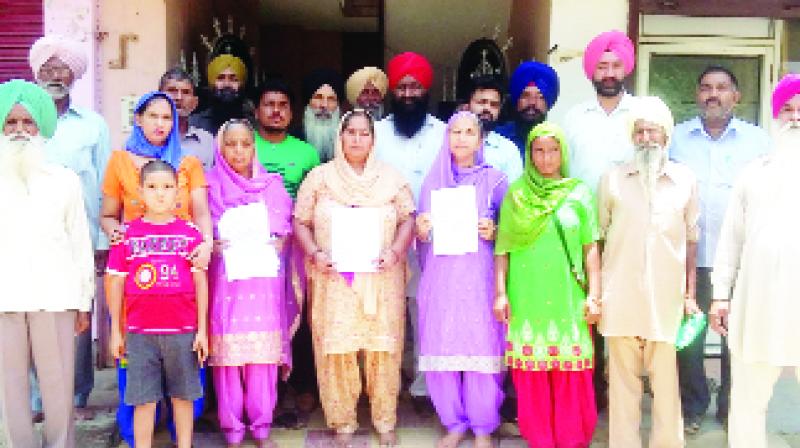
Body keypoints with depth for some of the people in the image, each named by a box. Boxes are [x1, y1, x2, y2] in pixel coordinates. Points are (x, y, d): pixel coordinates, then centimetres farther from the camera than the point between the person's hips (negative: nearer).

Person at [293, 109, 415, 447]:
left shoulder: (391, 178, 9)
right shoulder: (320, 176, 7)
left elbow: (408, 218, 6)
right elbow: (301, 221, 6)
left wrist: (395, 251, -10)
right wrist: (314, 254, -10)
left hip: (381, 278, 1)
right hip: (333, 278, 0)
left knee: (383, 349, 1)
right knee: (336, 349, -1)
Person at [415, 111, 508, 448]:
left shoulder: (494, 179, 6)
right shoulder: (433, 179, 12)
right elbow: (422, 234, 14)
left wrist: (493, 233, -13)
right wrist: (421, 231, -8)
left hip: (479, 277, -2)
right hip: (440, 277, 2)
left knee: (481, 349, -3)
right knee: (441, 350, 1)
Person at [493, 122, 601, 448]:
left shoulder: (578, 193, 6)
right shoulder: (516, 193, 6)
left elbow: (590, 248, 5)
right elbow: (502, 249, 6)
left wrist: (594, 295, 0)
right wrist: (501, 293, 1)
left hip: (568, 299, 0)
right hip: (526, 298, 1)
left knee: (571, 374, 0)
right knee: (531, 375, 3)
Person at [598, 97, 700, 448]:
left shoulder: (685, 180, 7)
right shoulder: (612, 179, 4)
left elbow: (691, 239, 11)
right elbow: (598, 236, 8)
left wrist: (690, 293, 9)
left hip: (667, 296, 0)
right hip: (620, 296, 0)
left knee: (667, 379, 4)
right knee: (623, 379, 6)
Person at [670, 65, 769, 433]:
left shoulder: (758, 140, 5)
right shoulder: (677, 137, 6)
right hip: (690, 257, 0)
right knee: (687, 337, 6)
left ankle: (733, 408, 27)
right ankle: (692, 407, 23)